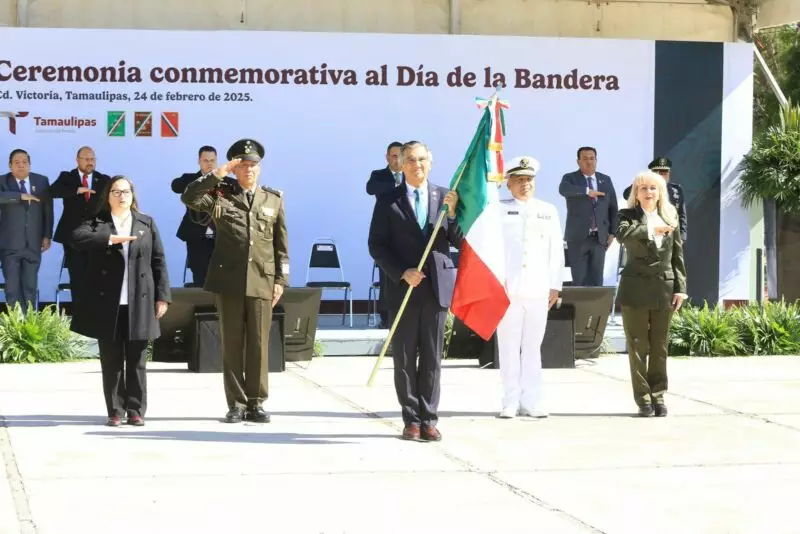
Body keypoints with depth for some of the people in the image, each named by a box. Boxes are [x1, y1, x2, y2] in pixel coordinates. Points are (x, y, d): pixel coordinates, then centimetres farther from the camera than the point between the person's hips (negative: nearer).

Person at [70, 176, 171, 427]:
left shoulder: (147, 223, 11)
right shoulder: (97, 223, 7)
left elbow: (159, 262, 9)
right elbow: (77, 237, -15)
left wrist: (162, 296, 2)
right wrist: (111, 238, -21)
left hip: (139, 303, 1)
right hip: (107, 304, -1)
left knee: (136, 361, 3)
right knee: (111, 361, 3)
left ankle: (136, 411, 9)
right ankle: (115, 411, 9)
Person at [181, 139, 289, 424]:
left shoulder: (274, 199, 12)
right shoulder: (220, 195, 7)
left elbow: (281, 245, 11)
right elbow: (188, 198, -10)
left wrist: (280, 280, 5)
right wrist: (217, 174, -13)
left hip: (261, 282, 1)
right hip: (228, 281, -1)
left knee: (259, 345, 2)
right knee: (232, 344, 2)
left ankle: (256, 403, 10)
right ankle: (236, 404, 8)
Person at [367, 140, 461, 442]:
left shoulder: (445, 197, 6)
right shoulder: (388, 201, 1)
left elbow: (459, 241, 2)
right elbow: (376, 245, -2)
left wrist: (452, 213, -14)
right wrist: (402, 272, -13)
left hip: (437, 287, 1)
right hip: (403, 288, -1)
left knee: (432, 358, 4)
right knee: (404, 358, 3)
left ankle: (429, 419, 10)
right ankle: (412, 420, 9)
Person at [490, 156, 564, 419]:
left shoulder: (548, 211, 13)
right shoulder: (498, 210, 6)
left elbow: (556, 250, 12)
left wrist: (555, 285, 7)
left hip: (538, 289, 2)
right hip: (508, 288, -2)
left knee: (533, 345, 3)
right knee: (509, 345, 0)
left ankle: (531, 402, 6)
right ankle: (511, 402, 4)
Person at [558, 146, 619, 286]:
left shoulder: (606, 180, 12)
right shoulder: (570, 178, 1)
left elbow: (613, 208, 14)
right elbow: (563, 189, -23)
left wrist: (612, 232, 6)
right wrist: (587, 191, -31)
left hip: (600, 237, 3)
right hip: (578, 237, -3)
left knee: (596, 280, 3)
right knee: (579, 280, -3)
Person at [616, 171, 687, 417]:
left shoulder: (670, 217, 11)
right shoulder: (629, 215, 1)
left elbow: (678, 255, 11)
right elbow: (623, 234, -22)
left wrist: (680, 288, 4)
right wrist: (651, 229, -32)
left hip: (664, 289, 3)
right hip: (636, 290, -3)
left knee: (660, 347, 6)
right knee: (638, 347, 0)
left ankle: (658, 396, 13)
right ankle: (643, 399, 5)